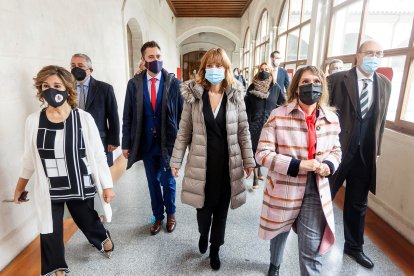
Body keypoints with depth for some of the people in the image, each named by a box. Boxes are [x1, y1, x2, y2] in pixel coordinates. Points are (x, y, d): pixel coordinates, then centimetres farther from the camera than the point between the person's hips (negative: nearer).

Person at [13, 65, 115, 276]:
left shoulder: (84, 118, -13)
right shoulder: (33, 121, -6)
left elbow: (98, 154, -8)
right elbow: (29, 157, 8)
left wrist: (107, 186, -6)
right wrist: (20, 185, 17)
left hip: (79, 185, -1)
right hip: (48, 189, 2)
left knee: (86, 219, 18)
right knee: (50, 231, 14)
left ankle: (102, 238, 54)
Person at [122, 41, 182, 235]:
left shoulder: (173, 82, -5)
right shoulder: (134, 83, -1)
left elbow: (182, 113, -4)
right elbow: (128, 116, 1)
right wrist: (126, 143, 0)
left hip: (168, 141, -2)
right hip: (146, 142, 2)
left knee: (168, 181, 12)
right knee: (153, 182, 16)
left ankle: (170, 214, 37)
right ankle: (158, 216, 36)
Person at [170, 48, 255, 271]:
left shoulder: (235, 96, -1)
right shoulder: (193, 95, -4)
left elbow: (243, 131, 3)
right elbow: (184, 131, 0)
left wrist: (248, 160, 2)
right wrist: (176, 161, 0)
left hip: (227, 163, 1)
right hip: (202, 162, -1)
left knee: (221, 208, 13)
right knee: (204, 207, 10)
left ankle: (215, 249, 37)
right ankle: (203, 234, 46)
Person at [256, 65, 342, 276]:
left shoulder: (331, 118, -1)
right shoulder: (278, 115, -14)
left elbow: (336, 150, 13)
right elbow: (262, 154, -15)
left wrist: (328, 165, -10)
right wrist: (297, 165, -25)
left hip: (316, 191, 2)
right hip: (283, 189, -1)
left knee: (312, 250, 3)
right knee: (280, 232, 24)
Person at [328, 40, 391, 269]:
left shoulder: (384, 84, 7)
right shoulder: (337, 80, -8)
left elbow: (381, 120, 11)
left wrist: (376, 149, 9)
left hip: (365, 155, 4)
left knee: (358, 204, 17)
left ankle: (354, 246, 38)